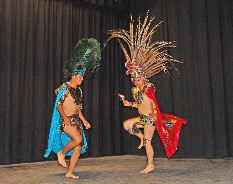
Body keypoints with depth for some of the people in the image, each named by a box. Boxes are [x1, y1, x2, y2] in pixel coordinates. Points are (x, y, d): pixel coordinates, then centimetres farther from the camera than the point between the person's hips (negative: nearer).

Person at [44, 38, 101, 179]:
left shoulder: (78, 90, 14)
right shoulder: (65, 88, -9)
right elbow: (58, 104, -12)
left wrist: (84, 120, 14)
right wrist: (65, 117, -22)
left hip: (76, 120, 8)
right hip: (66, 120, -8)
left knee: (79, 146, 2)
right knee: (78, 139, -25)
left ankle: (70, 172, 12)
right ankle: (61, 153, 3)